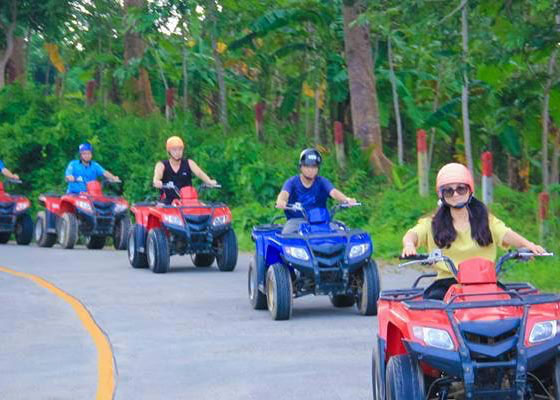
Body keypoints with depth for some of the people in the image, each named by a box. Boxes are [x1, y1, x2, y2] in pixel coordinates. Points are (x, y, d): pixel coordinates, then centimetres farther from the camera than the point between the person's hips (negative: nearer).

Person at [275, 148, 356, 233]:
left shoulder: (322, 182, 5)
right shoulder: (292, 182, 1)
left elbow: (333, 192, -14)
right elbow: (284, 193, -19)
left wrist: (346, 199, -37)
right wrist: (280, 202, -46)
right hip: (296, 220, -1)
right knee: (287, 234, -30)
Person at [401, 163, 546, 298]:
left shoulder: (486, 220, 12)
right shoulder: (432, 224, 10)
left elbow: (506, 234, -2)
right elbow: (413, 234, -5)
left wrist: (528, 244, -23)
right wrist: (409, 244, -31)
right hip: (448, 282, 0)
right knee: (433, 298, -29)